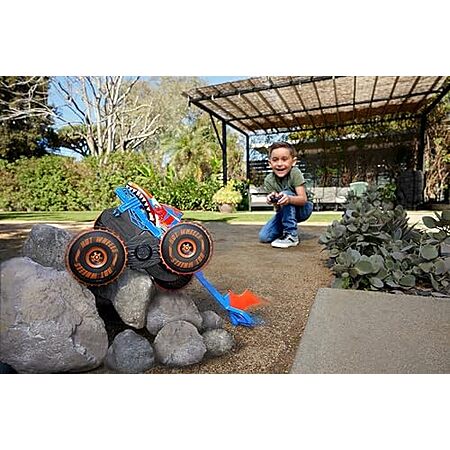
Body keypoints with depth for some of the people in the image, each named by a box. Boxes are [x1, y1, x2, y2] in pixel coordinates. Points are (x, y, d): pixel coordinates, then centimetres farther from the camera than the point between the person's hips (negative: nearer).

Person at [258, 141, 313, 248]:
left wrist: (289, 199, -51)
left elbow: (303, 199, -30)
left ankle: (291, 236, -24)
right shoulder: (269, 180, -16)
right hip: (285, 212, 3)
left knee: (286, 193, -33)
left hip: (302, 209, -3)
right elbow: (278, 208, -19)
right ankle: (283, 231, 18)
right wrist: (273, 200, -43)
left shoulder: (295, 173, -24)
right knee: (264, 237, -15)